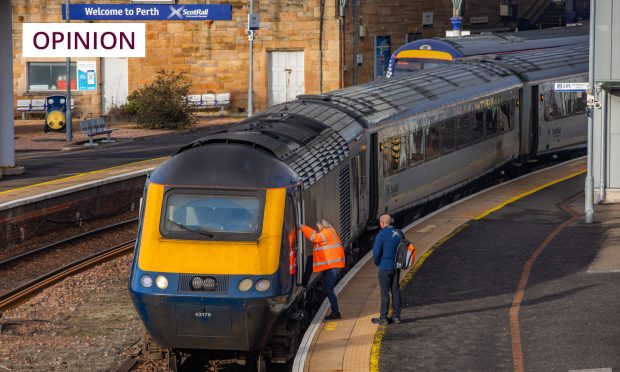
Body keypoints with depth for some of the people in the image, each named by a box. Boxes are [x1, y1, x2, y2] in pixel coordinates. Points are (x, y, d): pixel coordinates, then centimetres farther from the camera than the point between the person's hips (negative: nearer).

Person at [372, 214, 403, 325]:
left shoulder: (381, 235, -16)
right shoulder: (399, 234, 5)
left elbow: (376, 252, -17)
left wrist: (377, 262, 2)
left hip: (385, 267, -6)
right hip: (396, 267, 6)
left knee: (385, 293, 0)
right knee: (395, 291, 12)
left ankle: (383, 318, 4)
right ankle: (396, 317, 15)